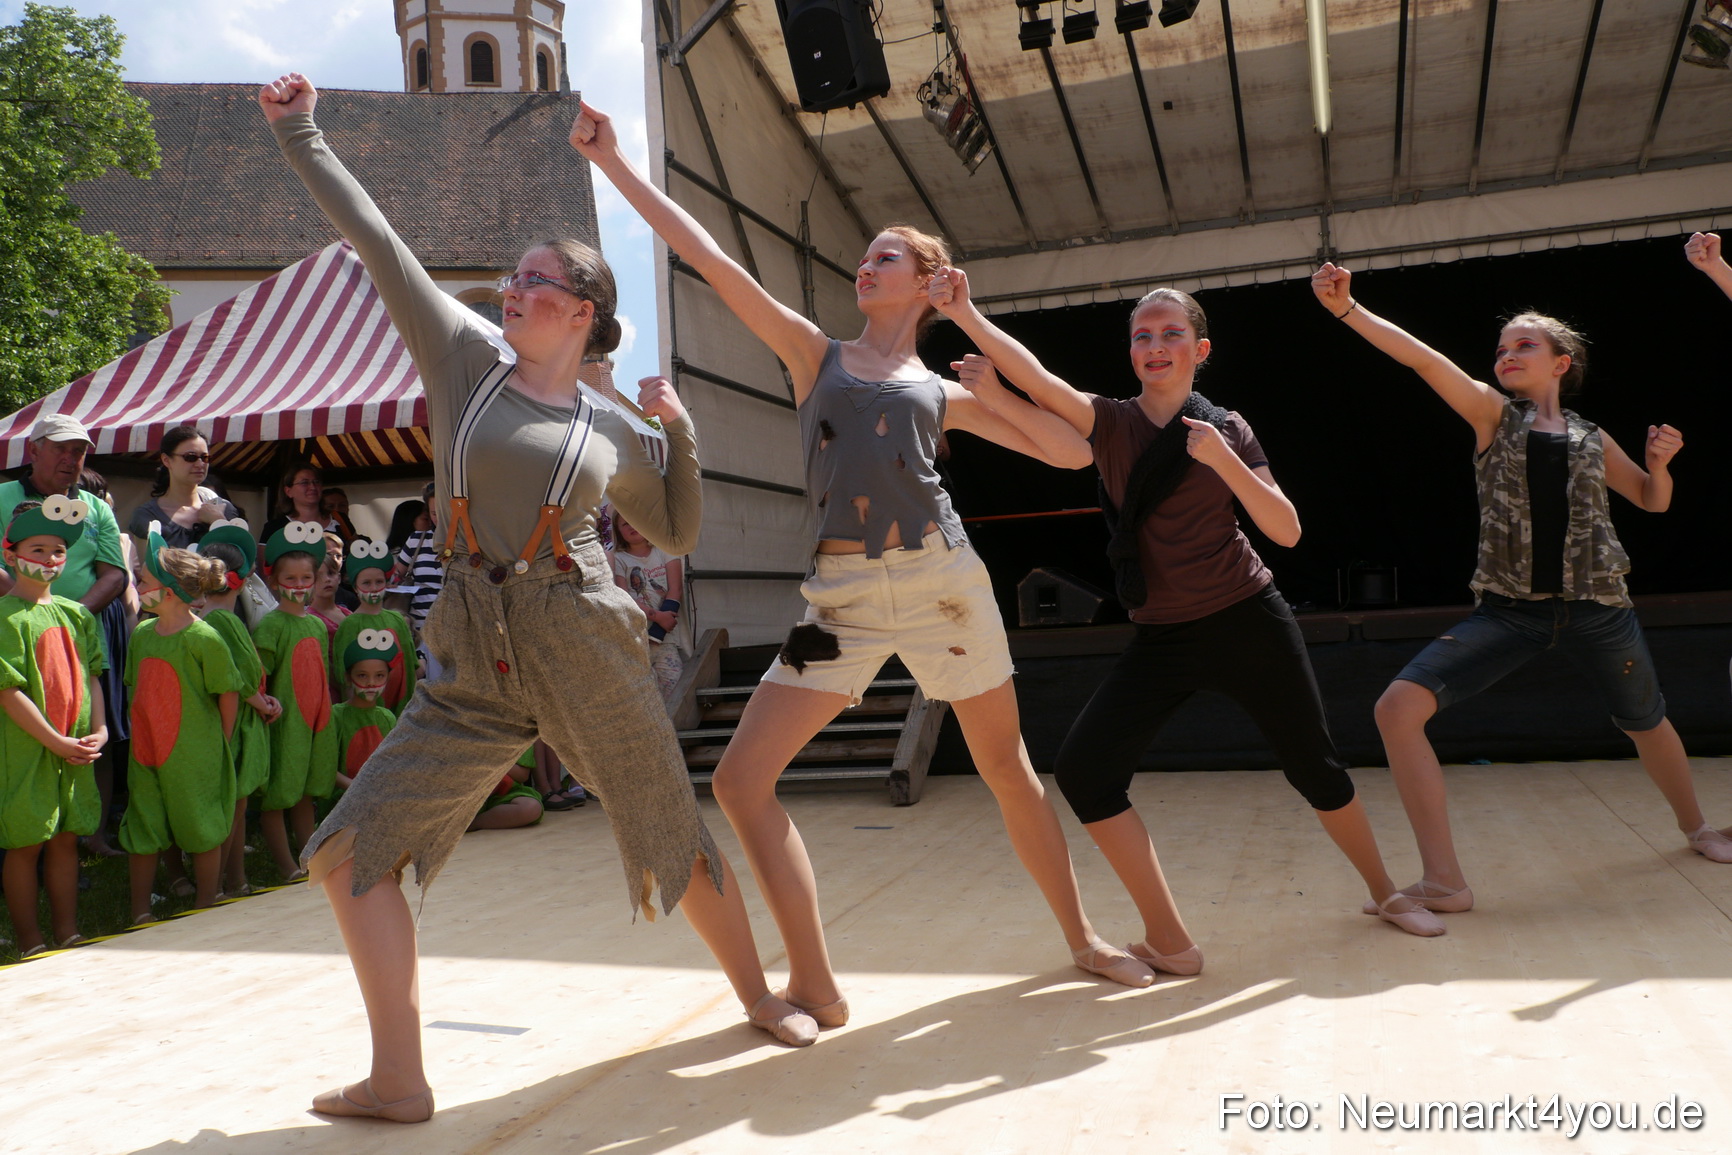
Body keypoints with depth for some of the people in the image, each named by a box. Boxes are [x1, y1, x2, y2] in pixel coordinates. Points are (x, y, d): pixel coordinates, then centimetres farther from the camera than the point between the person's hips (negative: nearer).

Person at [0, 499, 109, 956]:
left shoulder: (76, 614, 9)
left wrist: (98, 730, -1)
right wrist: (56, 742, -14)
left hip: (75, 752, 6)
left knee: (67, 839, 12)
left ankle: (68, 934, 23)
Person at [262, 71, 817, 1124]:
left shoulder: (616, 430, 7)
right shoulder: (465, 362, 9)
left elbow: (678, 535, 16)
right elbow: (377, 241, 9)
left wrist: (682, 431, 4)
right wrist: (301, 136, 12)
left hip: (587, 652, -2)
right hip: (475, 665, 2)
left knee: (674, 837, 7)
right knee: (352, 851, -4)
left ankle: (759, 995, 30)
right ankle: (399, 1080, 7)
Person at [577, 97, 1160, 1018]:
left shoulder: (945, 393, 15)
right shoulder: (816, 354, 14)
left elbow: (1072, 453, 15)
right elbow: (706, 257, 8)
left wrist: (996, 389, 5)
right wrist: (613, 162, 5)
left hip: (941, 577, 0)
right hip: (842, 592, 0)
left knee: (1007, 769, 9)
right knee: (740, 779, -9)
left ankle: (1081, 938, 31)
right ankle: (815, 987, 2)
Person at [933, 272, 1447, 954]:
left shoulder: (1229, 431, 1)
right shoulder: (1111, 422, 0)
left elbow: (1286, 532, -6)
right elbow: (1037, 380, -18)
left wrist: (1223, 460, -18)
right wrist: (964, 313, -31)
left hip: (1249, 622, 0)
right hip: (1161, 637, 1)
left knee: (1315, 768, 11)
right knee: (1081, 771, -14)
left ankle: (1384, 893, 40)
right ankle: (1169, 942, -3)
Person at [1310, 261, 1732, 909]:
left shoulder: (1591, 440, 9)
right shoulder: (1492, 415, 2)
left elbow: (1652, 501, 23)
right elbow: (1421, 358, -13)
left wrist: (1660, 463, 0)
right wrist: (1346, 309, -28)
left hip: (1598, 610, 2)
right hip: (1509, 612, -2)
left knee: (1646, 723, 22)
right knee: (1397, 708, -21)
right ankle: (1444, 881, -14)